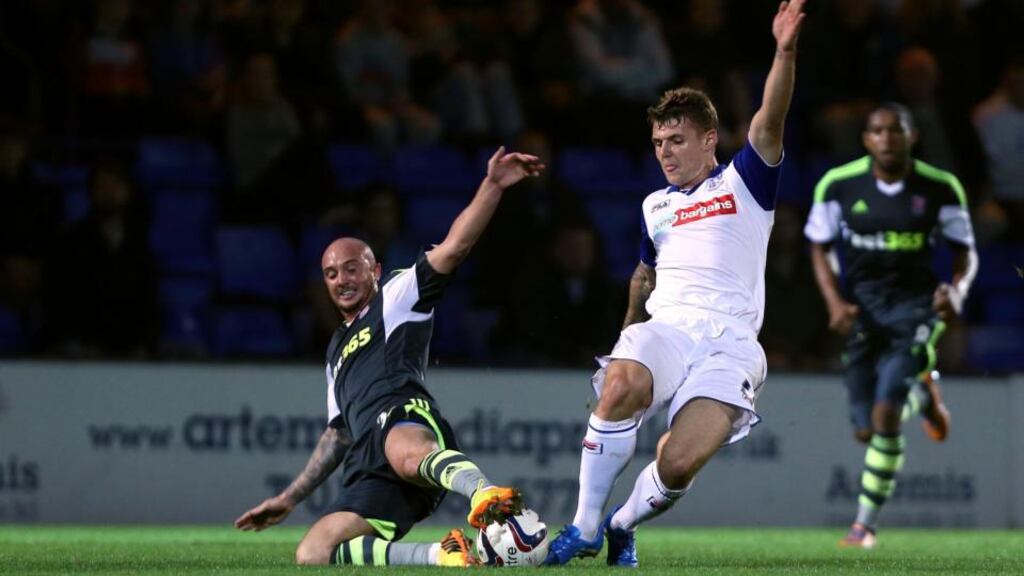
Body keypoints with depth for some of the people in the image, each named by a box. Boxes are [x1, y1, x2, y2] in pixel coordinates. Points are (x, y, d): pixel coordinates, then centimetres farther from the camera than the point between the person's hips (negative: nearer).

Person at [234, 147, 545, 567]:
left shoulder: (398, 299, 19)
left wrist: (492, 186, -8)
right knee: (311, 556, -18)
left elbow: (455, 246, 5)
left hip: (404, 419, -7)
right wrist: (289, 498, 41)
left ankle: (486, 497, -77)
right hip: (370, 475, 7)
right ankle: (442, 555, -27)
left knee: (406, 454, -46)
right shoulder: (338, 349, 39)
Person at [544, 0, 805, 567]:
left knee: (680, 463, -25)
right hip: (664, 328, 3)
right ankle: (585, 526, -22)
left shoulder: (743, 183, 9)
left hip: (729, 344, -3)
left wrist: (785, 53, -25)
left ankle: (622, 525, 9)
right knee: (620, 386, -35)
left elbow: (768, 122, -9)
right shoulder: (654, 206, 23)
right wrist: (628, 331, 44)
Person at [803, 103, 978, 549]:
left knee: (886, 414, -18)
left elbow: (966, 252, 4)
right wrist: (834, 301, -11)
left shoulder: (939, 188, -7)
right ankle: (922, 395, 41)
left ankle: (866, 523, -3)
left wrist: (958, 289, -18)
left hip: (915, 306, -2)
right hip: (861, 309, 2)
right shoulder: (839, 185, -5)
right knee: (866, 431, 4)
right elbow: (819, 248, 6)